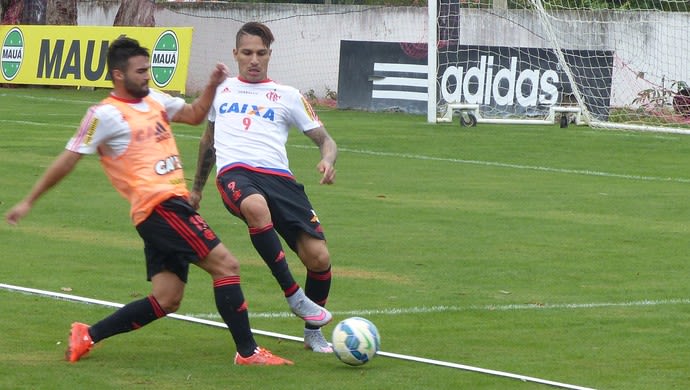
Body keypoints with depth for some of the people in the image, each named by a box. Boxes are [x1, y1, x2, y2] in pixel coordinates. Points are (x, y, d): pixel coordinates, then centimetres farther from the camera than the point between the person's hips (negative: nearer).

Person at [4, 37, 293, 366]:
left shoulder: (154, 99, 17)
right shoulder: (105, 114, -6)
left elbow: (194, 115, 31)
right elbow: (68, 159, -2)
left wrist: (212, 86, 12)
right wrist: (29, 201, 2)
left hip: (173, 206, 9)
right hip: (159, 207, -9)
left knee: (166, 301, 7)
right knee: (226, 265, -14)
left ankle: (87, 336, 14)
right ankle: (248, 352, -12)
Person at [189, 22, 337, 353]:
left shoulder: (287, 96, 17)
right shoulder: (221, 90, 23)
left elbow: (325, 140, 14)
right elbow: (208, 140, 38)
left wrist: (328, 159, -10)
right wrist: (197, 188, 42)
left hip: (278, 176, 1)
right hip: (235, 173, -1)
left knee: (318, 257, -13)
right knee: (255, 207, -41)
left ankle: (313, 333, 14)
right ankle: (293, 295, -29)